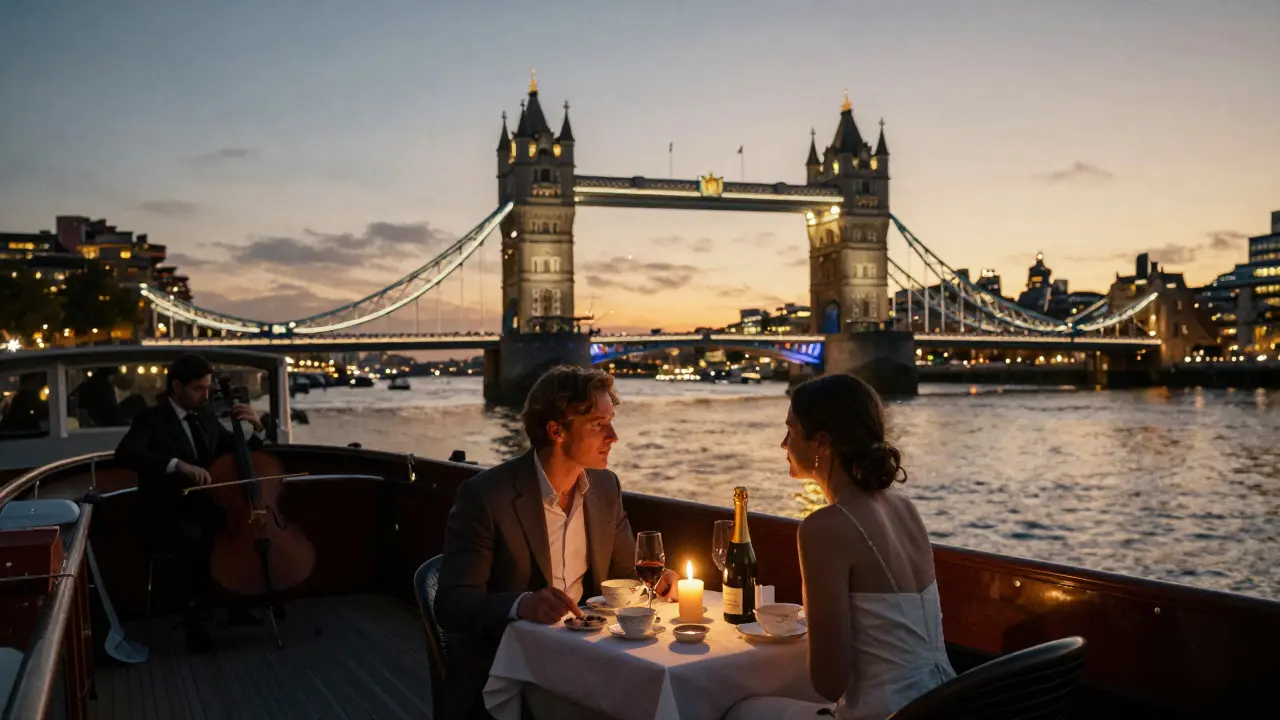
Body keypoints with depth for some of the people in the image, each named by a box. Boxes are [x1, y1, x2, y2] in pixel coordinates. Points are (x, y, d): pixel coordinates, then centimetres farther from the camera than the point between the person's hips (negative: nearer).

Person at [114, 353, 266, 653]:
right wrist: (178, 464, -40)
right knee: (196, 539, -37)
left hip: (203, 507, 6)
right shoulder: (151, 419, -6)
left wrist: (257, 429, -3)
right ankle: (194, 617, -20)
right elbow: (125, 454, -27)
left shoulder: (206, 418, 11)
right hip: (164, 515, -6)